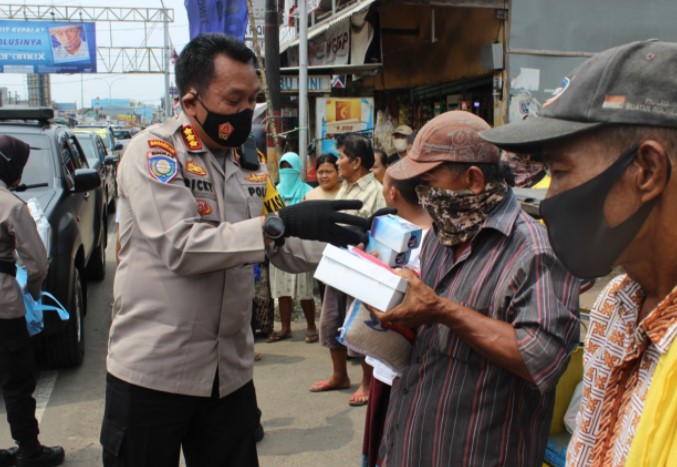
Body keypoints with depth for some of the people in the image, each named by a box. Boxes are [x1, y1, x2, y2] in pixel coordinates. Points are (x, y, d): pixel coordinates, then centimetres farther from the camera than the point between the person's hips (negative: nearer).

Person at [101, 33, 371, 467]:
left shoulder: (251, 163, 8)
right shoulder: (153, 150, -11)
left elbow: (291, 251, 9)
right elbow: (181, 246, -24)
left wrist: (351, 239, -8)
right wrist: (281, 223, -30)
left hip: (231, 373, 6)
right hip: (153, 370, -5)